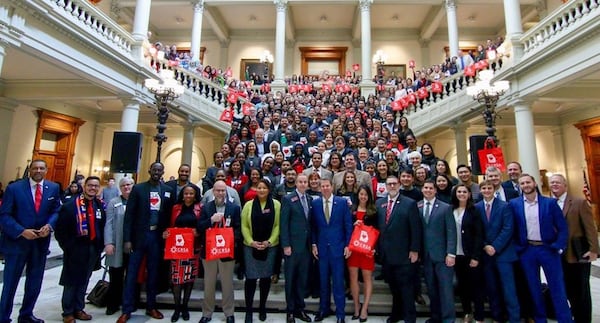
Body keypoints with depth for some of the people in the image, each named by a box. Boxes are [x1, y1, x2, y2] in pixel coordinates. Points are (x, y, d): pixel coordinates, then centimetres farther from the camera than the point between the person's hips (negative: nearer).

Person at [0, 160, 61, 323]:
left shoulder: (53, 188, 0)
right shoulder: (14, 188, -9)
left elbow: (56, 211, 4)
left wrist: (49, 225, -14)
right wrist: (22, 231, -21)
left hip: (41, 241, 3)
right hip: (16, 241, -3)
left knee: (35, 282, 15)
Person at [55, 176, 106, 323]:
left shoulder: (100, 206, 6)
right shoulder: (70, 205, -7)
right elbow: (60, 228, -7)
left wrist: (100, 246, 3)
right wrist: (67, 246, -9)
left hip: (93, 250, 4)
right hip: (75, 249, -4)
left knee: (83, 281, 15)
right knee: (71, 282, 7)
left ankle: (78, 309, 28)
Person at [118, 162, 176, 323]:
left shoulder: (168, 191, 4)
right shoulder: (138, 188, -1)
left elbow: (170, 214, 5)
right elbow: (129, 214, -4)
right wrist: (127, 239, -8)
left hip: (157, 237, 2)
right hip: (139, 235, -2)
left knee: (153, 273, 12)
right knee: (132, 273, 4)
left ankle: (151, 307, 25)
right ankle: (126, 310, 17)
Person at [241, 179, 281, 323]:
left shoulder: (276, 204, -2)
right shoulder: (249, 205, 0)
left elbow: (278, 225, -3)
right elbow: (244, 226, 0)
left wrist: (269, 241, -11)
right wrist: (251, 242, -11)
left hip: (270, 246, 0)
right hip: (251, 246, 0)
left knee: (266, 277, 11)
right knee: (251, 278, 1)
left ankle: (262, 307, 29)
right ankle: (248, 310, 18)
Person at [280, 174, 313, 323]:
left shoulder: (310, 199, 8)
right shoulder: (288, 199, -7)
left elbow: (311, 222, 10)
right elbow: (283, 224, -10)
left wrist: (313, 243, 7)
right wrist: (286, 245, -13)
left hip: (306, 245, 5)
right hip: (293, 245, -4)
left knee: (303, 279, 13)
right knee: (291, 279, 9)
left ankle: (300, 308, 29)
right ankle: (290, 310, 24)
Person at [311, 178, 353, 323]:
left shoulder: (342, 202, -4)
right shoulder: (315, 203, 1)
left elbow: (348, 225, -2)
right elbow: (313, 226, 5)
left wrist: (348, 245, -5)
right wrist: (314, 244, 0)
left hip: (338, 246, -2)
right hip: (321, 247, 2)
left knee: (338, 282, 5)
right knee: (323, 281, 13)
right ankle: (324, 309, 30)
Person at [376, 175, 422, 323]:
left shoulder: (410, 203, -6)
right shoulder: (379, 203, 8)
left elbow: (416, 229, -7)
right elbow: (376, 226, 10)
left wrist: (414, 250, -10)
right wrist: (377, 247, 7)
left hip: (403, 254, -4)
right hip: (385, 254, 4)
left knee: (406, 287, 7)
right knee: (393, 287, 16)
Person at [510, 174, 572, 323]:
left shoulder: (550, 202, -2)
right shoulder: (514, 204, -1)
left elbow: (562, 227, -1)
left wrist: (559, 247, -9)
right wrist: (517, 247, -4)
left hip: (548, 249, -1)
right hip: (526, 251, 1)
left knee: (557, 288, 4)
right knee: (533, 287, 12)